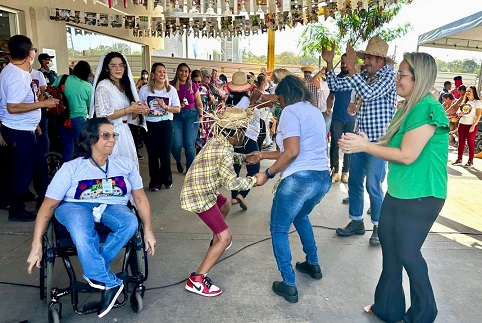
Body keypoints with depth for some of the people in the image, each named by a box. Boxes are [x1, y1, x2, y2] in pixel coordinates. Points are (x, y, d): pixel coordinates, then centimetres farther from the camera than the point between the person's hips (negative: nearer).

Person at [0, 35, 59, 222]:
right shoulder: (17, 76, -23)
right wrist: (42, 104, -24)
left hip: (25, 129, 10)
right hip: (19, 132, -10)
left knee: (39, 165, 19)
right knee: (23, 171, 2)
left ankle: (44, 201, 33)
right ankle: (16, 210, 18)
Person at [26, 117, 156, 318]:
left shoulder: (126, 165, 5)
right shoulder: (71, 168, -3)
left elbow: (140, 198, 6)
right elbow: (48, 206, -4)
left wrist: (148, 231, -3)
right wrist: (36, 245, -10)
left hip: (112, 208, 2)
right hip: (74, 207, -2)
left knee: (130, 222, -33)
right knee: (80, 227, -39)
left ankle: (94, 272, -22)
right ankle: (110, 283, -30)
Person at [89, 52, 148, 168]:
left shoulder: (125, 86, 15)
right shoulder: (103, 86, -8)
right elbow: (102, 116, -17)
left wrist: (139, 110, -5)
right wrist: (129, 109, -17)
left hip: (125, 132, 7)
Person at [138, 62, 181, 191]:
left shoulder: (171, 90, 0)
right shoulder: (144, 89, -1)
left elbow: (178, 109, 2)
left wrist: (165, 106, -14)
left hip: (165, 124, 0)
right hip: (150, 125, 0)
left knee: (165, 154, 3)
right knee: (153, 155, 4)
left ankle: (167, 179, 24)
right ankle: (155, 182, 19)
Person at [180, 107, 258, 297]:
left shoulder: (218, 140, 5)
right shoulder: (224, 149, -23)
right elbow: (230, 182, -24)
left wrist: (245, 158, 18)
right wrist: (253, 180, -12)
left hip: (201, 189, 10)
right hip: (200, 196, -10)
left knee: (225, 206, 35)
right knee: (226, 238, -10)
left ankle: (216, 243, 56)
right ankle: (197, 280, -8)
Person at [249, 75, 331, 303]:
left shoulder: (291, 111, -5)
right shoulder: (314, 110, 21)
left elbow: (292, 152, -18)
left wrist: (267, 174, -7)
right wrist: (265, 155, 28)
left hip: (300, 179, -9)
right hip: (323, 178, 9)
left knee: (279, 230, 10)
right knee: (300, 216, 34)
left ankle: (289, 286, 14)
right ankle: (313, 265, 44)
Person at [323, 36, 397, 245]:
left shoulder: (388, 76, -10)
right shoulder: (363, 76, 9)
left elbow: (369, 94, -26)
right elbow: (335, 85, 8)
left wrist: (351, 69, -26)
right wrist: (329, 63, -3)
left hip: (378, 141, -7)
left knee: (373, 185, -5)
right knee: (354, 182, 12)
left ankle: (379, 227, 13)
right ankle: (356, 222, 27)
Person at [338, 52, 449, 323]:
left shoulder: (427, 109, -21)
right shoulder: (410, 107, 10)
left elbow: (407, 155, -25)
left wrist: (365, 147, -19)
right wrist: (367, 142, -5)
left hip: (420, 196, -9)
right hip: (398, 191, 9)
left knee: (407, 253, 5)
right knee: (389, 248, 16)